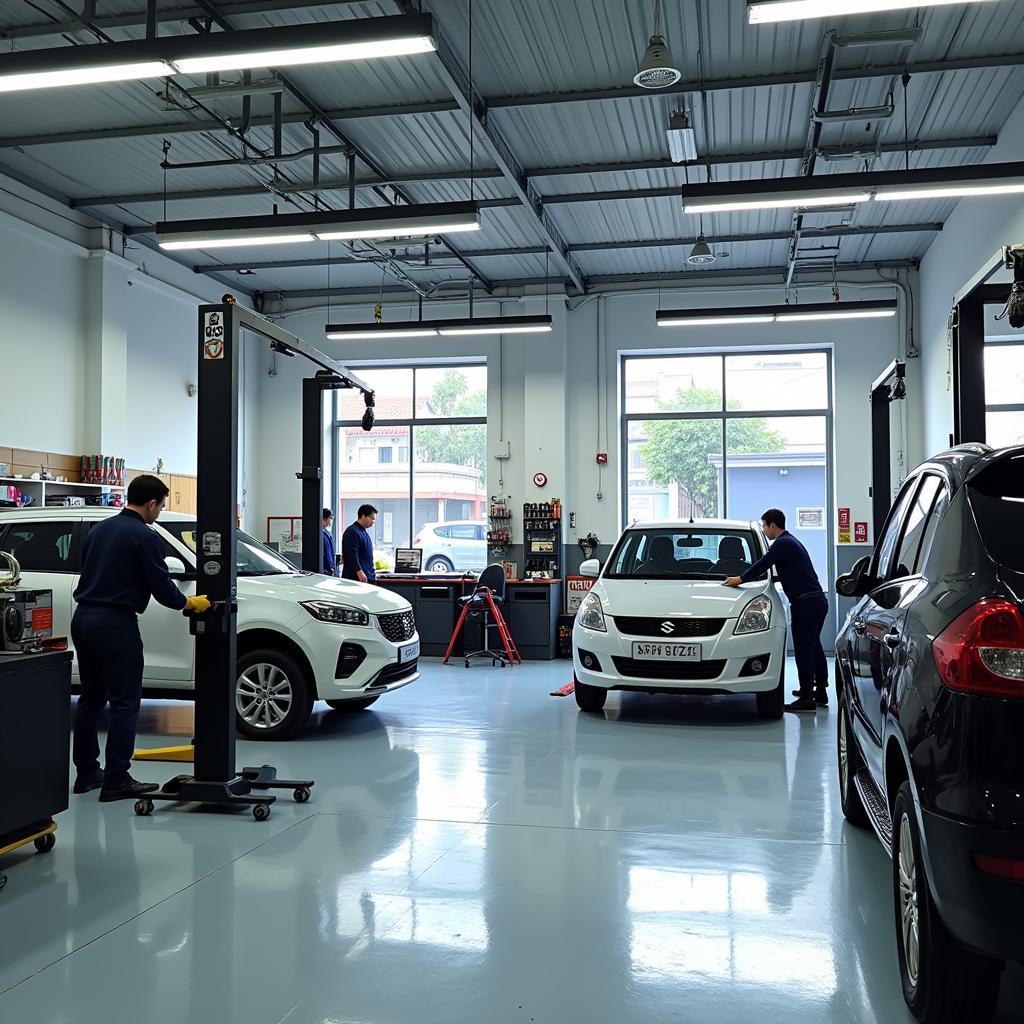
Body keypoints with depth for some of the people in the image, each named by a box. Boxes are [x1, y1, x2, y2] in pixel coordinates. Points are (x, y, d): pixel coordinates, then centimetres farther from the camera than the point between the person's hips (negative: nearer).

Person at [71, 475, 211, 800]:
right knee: (124, 703, -2)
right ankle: (116, 781, -1)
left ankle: (86, 773, 22)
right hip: (115, 624, -9)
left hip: (82, 618, 9)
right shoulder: (145, 537, -11)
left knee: (90, 698, 16)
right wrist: (191, 603, 6)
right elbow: (162, 588, -11)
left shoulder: (99, 529, 14)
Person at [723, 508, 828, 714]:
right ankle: (820, 693, 25)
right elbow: (766, 566, 29)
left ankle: (806, 699, -6)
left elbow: (762, 565, -13)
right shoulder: (790, 541, 21)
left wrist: (740, 579, -2)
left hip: (806, 604, -10)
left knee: (804, 650, -8)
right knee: (814, 647, 17)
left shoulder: (783, 544, -12)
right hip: (817, 601, 10)